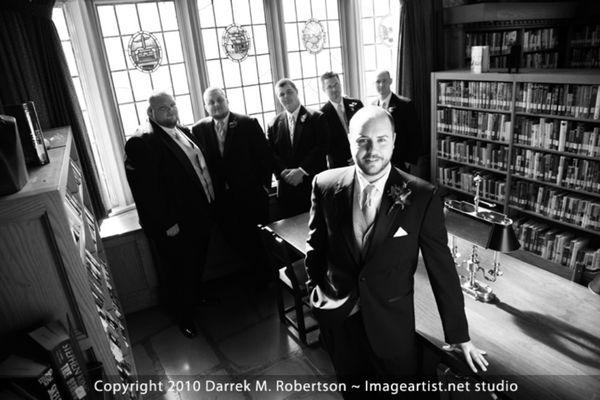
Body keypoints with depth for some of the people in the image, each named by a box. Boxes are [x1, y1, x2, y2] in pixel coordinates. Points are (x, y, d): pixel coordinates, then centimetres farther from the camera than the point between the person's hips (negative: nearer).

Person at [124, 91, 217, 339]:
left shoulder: (185, 132, 7)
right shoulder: (142, 143, -19)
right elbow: (145, 188, -22)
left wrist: (211, 201, 9)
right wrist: (166, 224, -21)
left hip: (202, 215, 8)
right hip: (176, 226, -7)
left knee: (197, 266, 26)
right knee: (179, 273, 12)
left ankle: (195, 298, 51)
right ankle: (184, 316, 34)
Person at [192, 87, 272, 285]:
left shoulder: (248, 124, -5)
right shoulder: (199, 130, 1)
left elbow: (264, 155, -3)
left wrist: (264, 185, -5)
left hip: (252, 194, -2)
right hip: (224, 199, 3)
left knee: (259, 237, 7)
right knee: (235, 239, 10)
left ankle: (269, 277, 28)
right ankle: (257, 276, 30)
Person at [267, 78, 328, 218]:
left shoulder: (316, 118, 1)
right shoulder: (274, 124, 10)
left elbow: (321, 147, -7)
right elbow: (271, 154, 5)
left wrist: (301, 171, -14)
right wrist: (284, 172, -12)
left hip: (314, 184, -2)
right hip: (286, 188, 2)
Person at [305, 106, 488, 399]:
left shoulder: (422, 196, -16)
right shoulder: (326, 185, -11)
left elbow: (441, 267, -10)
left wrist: (459, 335, -3)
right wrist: (315, 290, 2)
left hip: (392, 322, -2)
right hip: (337, 318, 2)